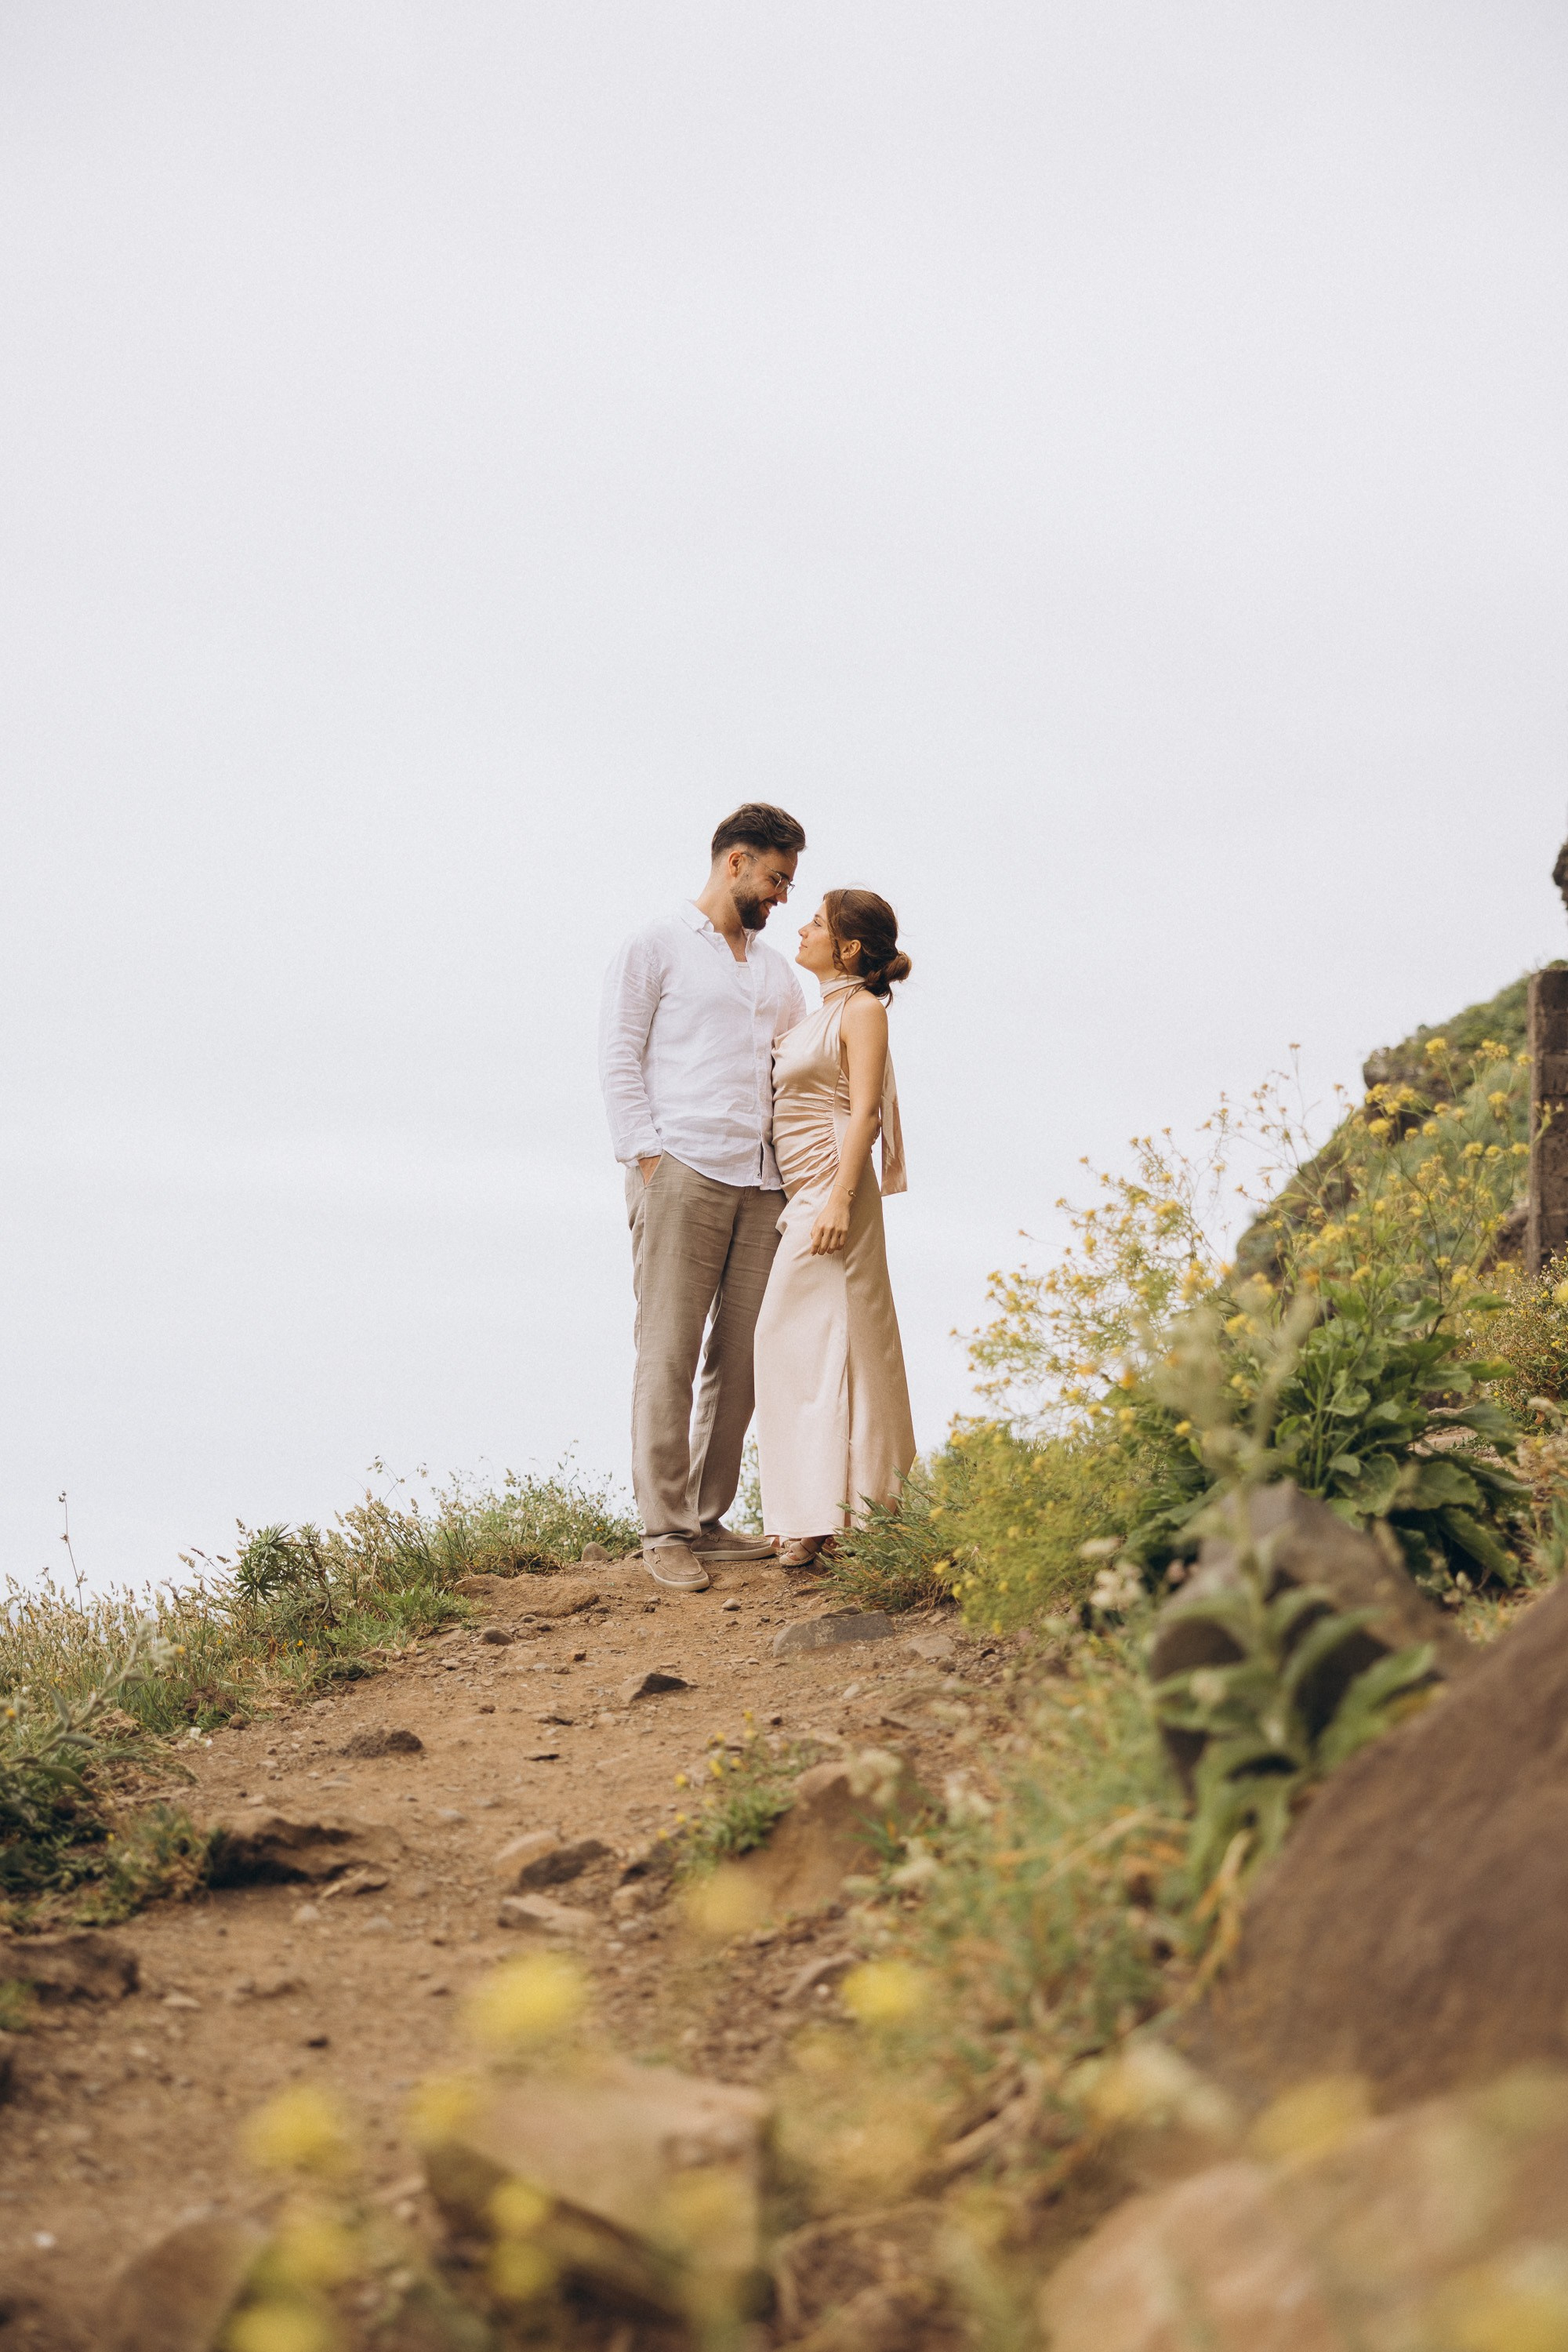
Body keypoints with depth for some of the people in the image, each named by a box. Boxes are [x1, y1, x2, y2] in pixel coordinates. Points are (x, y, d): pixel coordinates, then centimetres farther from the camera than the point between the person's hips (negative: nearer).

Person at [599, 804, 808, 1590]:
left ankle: (708, 1519, 10)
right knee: (668, 1355, -7)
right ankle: (664, 1531, -5)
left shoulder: (775, 972, 24)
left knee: (741, 1356, 3)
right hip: (680, 1174, -6)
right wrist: (648, 1158, -10)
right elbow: (619, 1058, -2)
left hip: (760, 1184, 6)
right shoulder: (656, 947, 5)